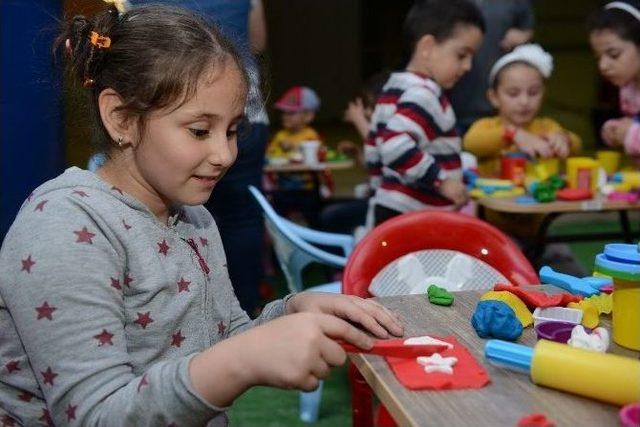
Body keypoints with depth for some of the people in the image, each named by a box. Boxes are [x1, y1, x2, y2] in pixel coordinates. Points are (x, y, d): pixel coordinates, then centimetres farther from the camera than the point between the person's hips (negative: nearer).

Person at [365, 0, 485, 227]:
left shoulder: (395, 88, 15)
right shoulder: (424, 95, -17)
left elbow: (377, 147, 22)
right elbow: (396, 146, -31)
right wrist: (442, 180, -25)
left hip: (390, 211, 11)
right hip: (411, 221, -11)